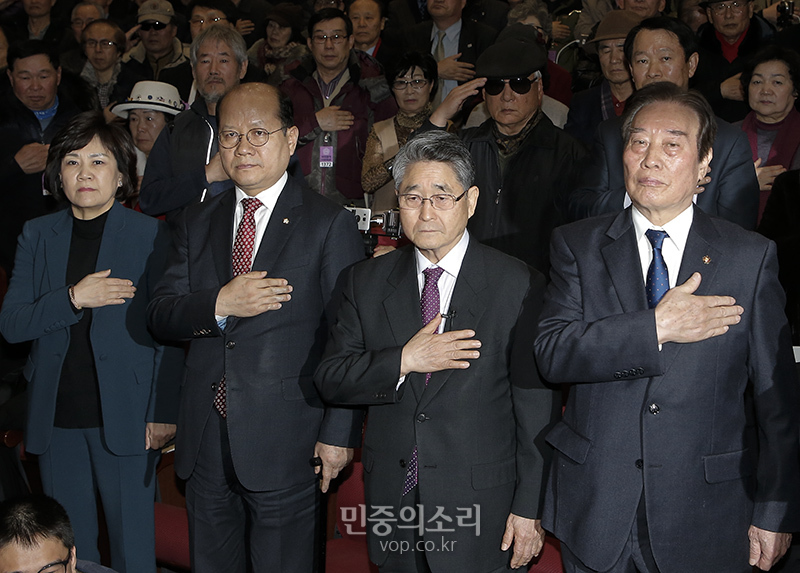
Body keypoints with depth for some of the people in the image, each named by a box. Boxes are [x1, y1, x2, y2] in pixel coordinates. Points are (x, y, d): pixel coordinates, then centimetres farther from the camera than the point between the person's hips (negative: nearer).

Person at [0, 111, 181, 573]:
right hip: (56, 421, 3)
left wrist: (164, 413, -7)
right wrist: (73, 298, -13)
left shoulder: (151, 235, -1)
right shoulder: (38, 236, 9)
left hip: (125, 418, -3)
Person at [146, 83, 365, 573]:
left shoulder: (330, 224, -5)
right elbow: (161, 315, 4)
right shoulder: (197, 224, 11)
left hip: (284, 441, -5)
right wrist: (219, 305, -16)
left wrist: (340, 434, -12)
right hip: (204, 438, 5)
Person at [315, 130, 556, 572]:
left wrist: (528, 508, -8)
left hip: (480, 511, -3)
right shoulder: (367, 281, 4)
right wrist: (403, 362, -16)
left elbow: (535, 409, -7)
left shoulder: (517, 285, -7)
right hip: (391, 502, 3)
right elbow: (329, 379, -1)